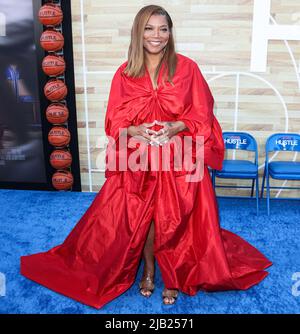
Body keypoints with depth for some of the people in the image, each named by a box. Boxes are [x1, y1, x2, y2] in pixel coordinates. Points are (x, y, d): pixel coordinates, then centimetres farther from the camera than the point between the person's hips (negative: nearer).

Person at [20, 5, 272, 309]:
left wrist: (176, 127, -18)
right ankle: (148, 270, 33)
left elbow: (202, 115, 0)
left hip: (179, 160, -1)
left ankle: (173, 277, 25)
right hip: (139, 161, 1)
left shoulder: (187, 68, -1)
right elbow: (114, 122, 3)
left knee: (175, 220, 3)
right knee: (141, 217, 9)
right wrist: (135, 131, -17)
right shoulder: (125, 74, 3)